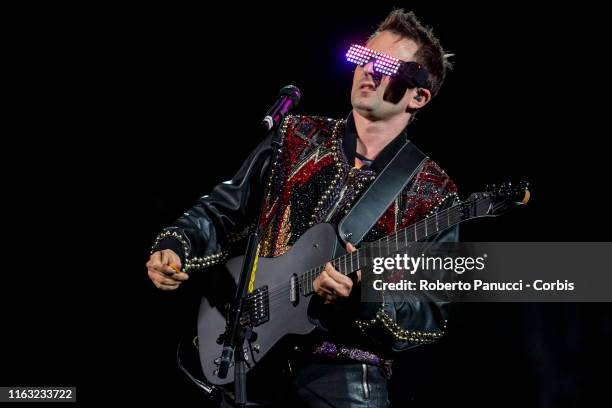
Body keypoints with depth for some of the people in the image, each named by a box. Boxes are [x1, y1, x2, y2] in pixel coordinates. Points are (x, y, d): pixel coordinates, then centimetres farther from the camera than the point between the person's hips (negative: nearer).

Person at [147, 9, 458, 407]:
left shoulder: (433, 195, -1)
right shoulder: (296, 137, 8)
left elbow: (433, 316, -4)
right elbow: (224, 213, 15)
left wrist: (364, 295, -21)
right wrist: (174, 248, -3)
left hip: (344, 370, -2)